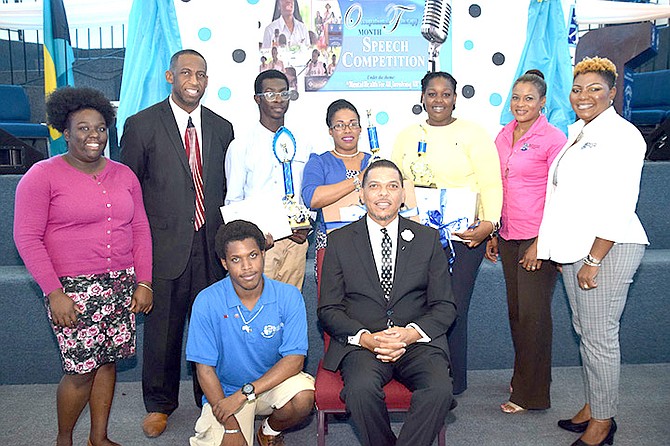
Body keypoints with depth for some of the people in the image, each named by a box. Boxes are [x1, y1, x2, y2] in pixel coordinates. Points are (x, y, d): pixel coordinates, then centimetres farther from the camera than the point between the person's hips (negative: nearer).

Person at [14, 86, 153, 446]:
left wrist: (143, 282, 5)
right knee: (81, 370, -2)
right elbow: (27, 237, -7)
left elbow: (140, 229, 12)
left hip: (121, 285, 5)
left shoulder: (123, 174, 11)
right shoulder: (42, 175, -4)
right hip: (73, 290, -4)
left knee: (108, 361, 11)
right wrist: (54, 292, -13)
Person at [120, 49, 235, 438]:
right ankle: (159, 404, 30)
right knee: (163, 327, 9)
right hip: (165, 246, -2)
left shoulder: (222, 128, 9)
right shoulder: (141, 125, 0)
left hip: (211, 246, 2)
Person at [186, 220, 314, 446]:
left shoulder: (288, 296, -14)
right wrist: (231, 428, -17)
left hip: (273, 381, 0)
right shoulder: (207, 302, -15)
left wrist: (245, 393, -25)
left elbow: (294, 359, -15)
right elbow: (205, 368, -12)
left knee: (303, 398, -29)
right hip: (225, 390, 0)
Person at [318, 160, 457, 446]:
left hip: (418, 342, 1)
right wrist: (365, 337, -14)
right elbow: (328, 310, 4)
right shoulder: (340, 241, 9)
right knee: (361, 388, -31)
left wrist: (412, 333, -12)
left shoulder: (427, 239, 11)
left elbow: (445, 306, 8)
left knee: (440, 389, -29)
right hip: (361, 343, 0)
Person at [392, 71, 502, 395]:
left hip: (462, 237, -3)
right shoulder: (406, 136, 16)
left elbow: (491, 185, -2)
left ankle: (452, 387, 14)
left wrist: (489, 223, -16)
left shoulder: (473, 134, 4)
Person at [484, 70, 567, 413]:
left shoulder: (553, 139, -8)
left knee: (533, 313, 0)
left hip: (538, 236, -6)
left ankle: (531, 393, 13)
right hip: (508, 235, 6)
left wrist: (542, 242, -15)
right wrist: (491, 233, 14)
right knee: (515, 309, 13)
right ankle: (521, 376, 31)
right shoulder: (503, 136, 11)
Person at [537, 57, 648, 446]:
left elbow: (619, 206, -17)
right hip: (575, 246, 8)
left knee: (599, 336, -2)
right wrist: (560, 249, 16)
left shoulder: (621, 135, -10)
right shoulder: (576, 133, 16)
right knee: (584, 330, 14)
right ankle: (593, 406, 28)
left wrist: (594, 260, -19)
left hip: (608, 249, -8)